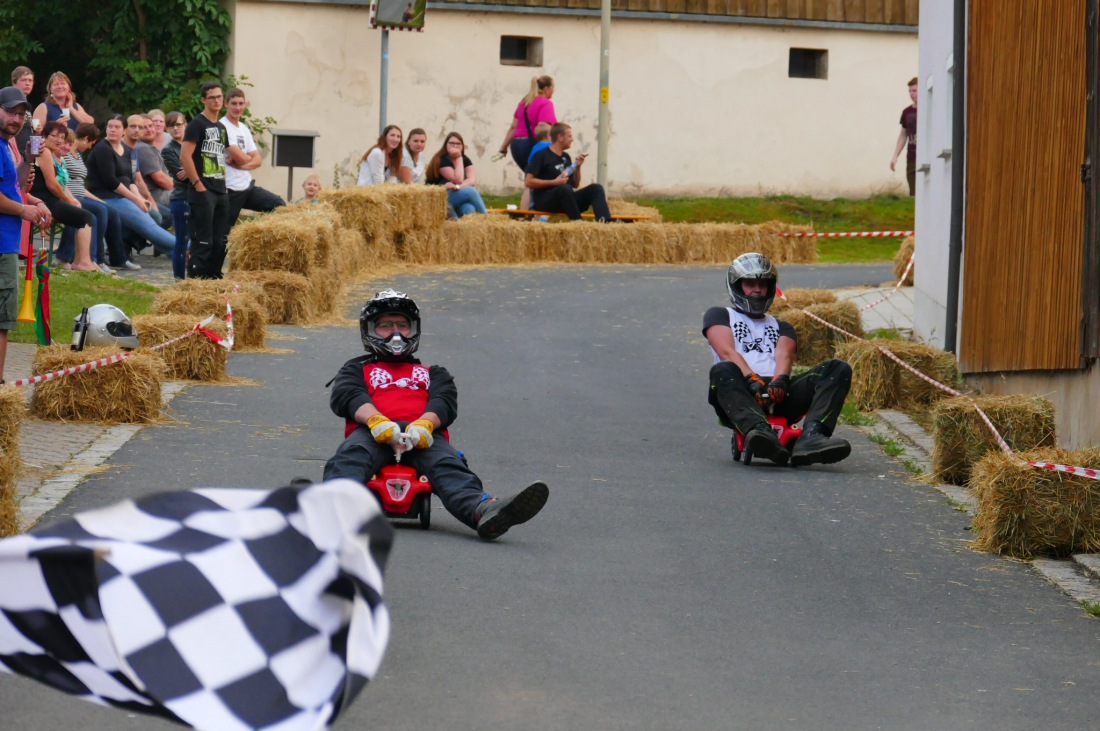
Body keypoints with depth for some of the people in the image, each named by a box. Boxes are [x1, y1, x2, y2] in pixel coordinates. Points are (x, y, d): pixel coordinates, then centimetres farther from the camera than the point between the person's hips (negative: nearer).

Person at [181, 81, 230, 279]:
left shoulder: (221, 128, 18)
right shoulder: (197, 124, -7)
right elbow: (185, 156, -15)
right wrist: (198, 185, -16)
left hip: (221, 192, 8)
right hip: (203, 192, -8)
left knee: (220, 241, 10)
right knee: (203, 241, -10)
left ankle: (213, 278, 16)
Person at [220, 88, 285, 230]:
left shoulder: (244, 129, 14)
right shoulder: (222, 127, -11)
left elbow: (257, 160, 8)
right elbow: (240, 157, -19)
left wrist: (241, 164, -11)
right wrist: (249, 158, 3)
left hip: (247, 185, 7)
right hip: (231, 190, -7)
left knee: (279, 205, -6)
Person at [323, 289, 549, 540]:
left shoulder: (432, 373, 38)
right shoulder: (358, 369, 34)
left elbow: (445, 402, 15)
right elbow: (346, 396, 9)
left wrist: (424, 424, -13)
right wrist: (376, 420, -16)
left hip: (422, 435, 1)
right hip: (372, 433, -1)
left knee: (447, 465, -35)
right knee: (351, 457, -39)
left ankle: (483, 510, -67)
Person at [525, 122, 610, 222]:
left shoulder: (566, 157, 20)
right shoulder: (541, 156, -3)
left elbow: (575, 185, 22)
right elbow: (529, 182, -11)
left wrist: (578, 167, 5)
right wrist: (554, 182, -17)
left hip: (566, 200, 7)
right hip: (543, 201, -7)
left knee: (596, 188, -13)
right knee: (564, 188, -39)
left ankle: (605, 221, -37)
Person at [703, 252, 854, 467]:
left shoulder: (781, 327, 34)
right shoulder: (719, 316, 24)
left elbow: (784, 355, 10)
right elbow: (727, 352, 2)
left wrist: (780, 380, -15)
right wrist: (752, 379, -18)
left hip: (778, 393, 4)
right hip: (742, 393, -4)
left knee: (839, 369, -17)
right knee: (722, 372, -38)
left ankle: (810, 438, -44)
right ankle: (761, 431, -66)